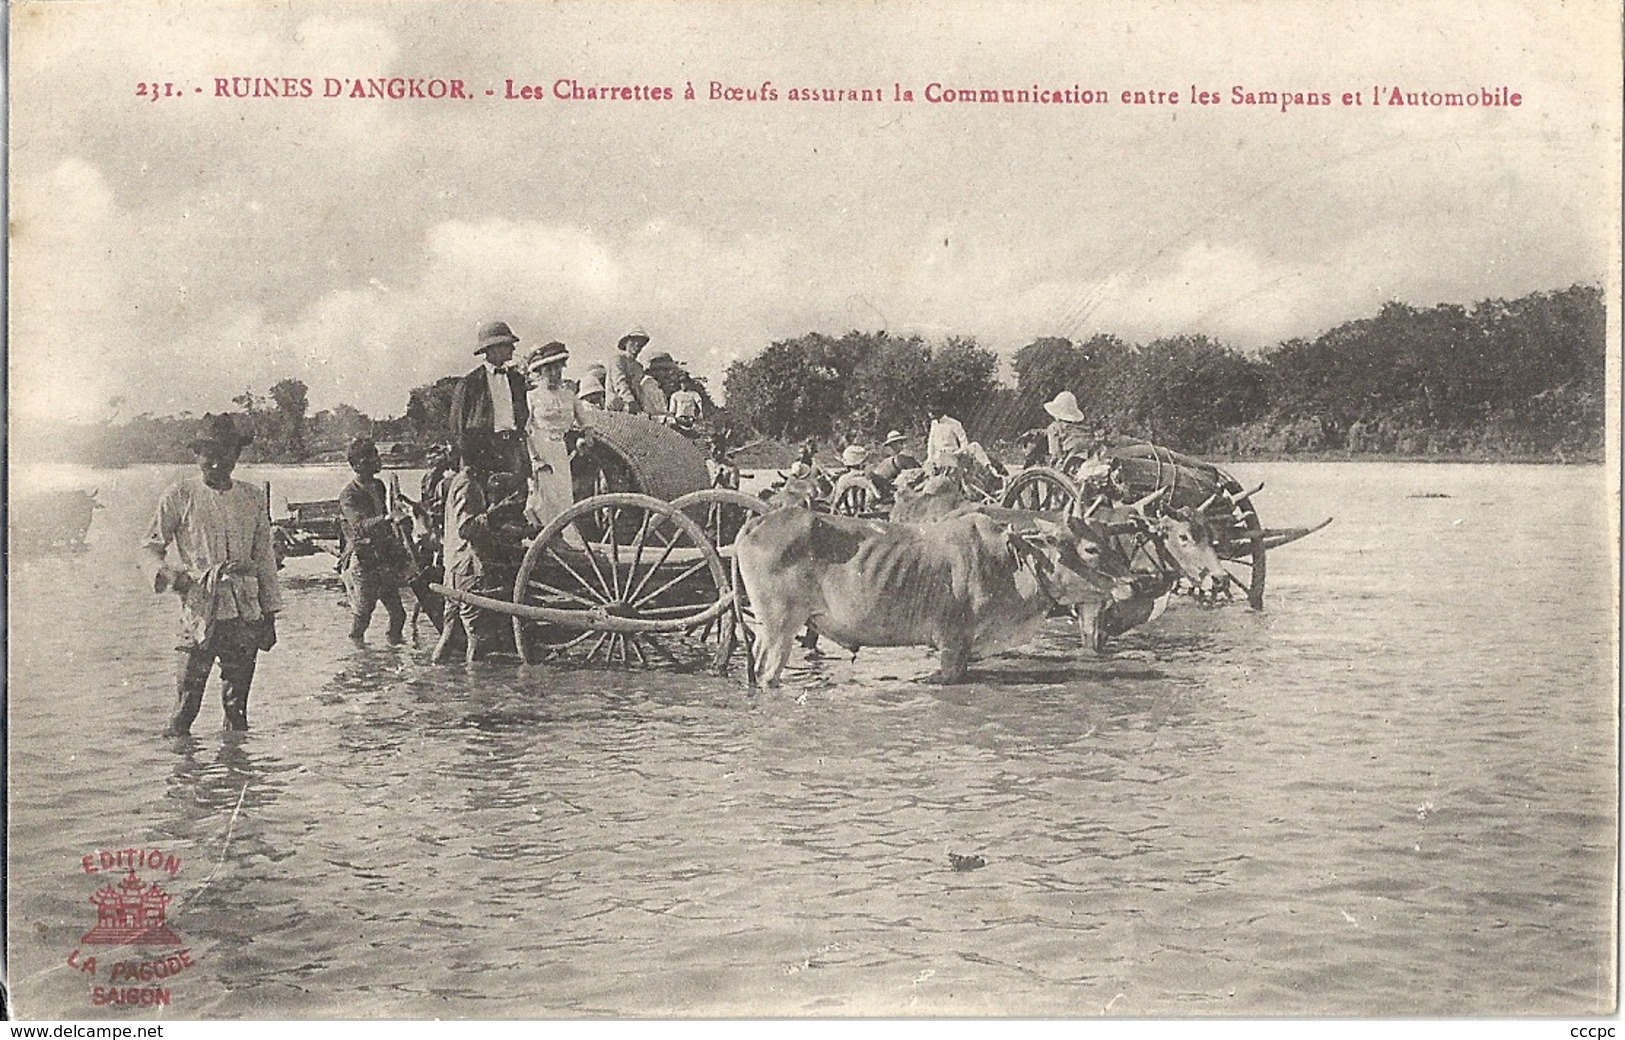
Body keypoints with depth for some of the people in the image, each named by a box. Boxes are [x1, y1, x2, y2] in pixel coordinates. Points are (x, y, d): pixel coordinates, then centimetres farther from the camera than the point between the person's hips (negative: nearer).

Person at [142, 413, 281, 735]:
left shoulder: (253, 497, 13)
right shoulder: (179, 496, 3)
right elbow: (151, 547, 6)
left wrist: (269, 613, 15)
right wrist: (170, 575, -15)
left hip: (245, 615, 3)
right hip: (200, 610, -3)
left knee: (237, 705, 8)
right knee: (186, 702, -6)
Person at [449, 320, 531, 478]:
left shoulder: (517, 379, 17)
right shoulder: (470, 382, 1)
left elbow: (526, 416, 22)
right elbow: (457, 423, 2)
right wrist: (466, 457, -5)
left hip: (514, 443, 4)